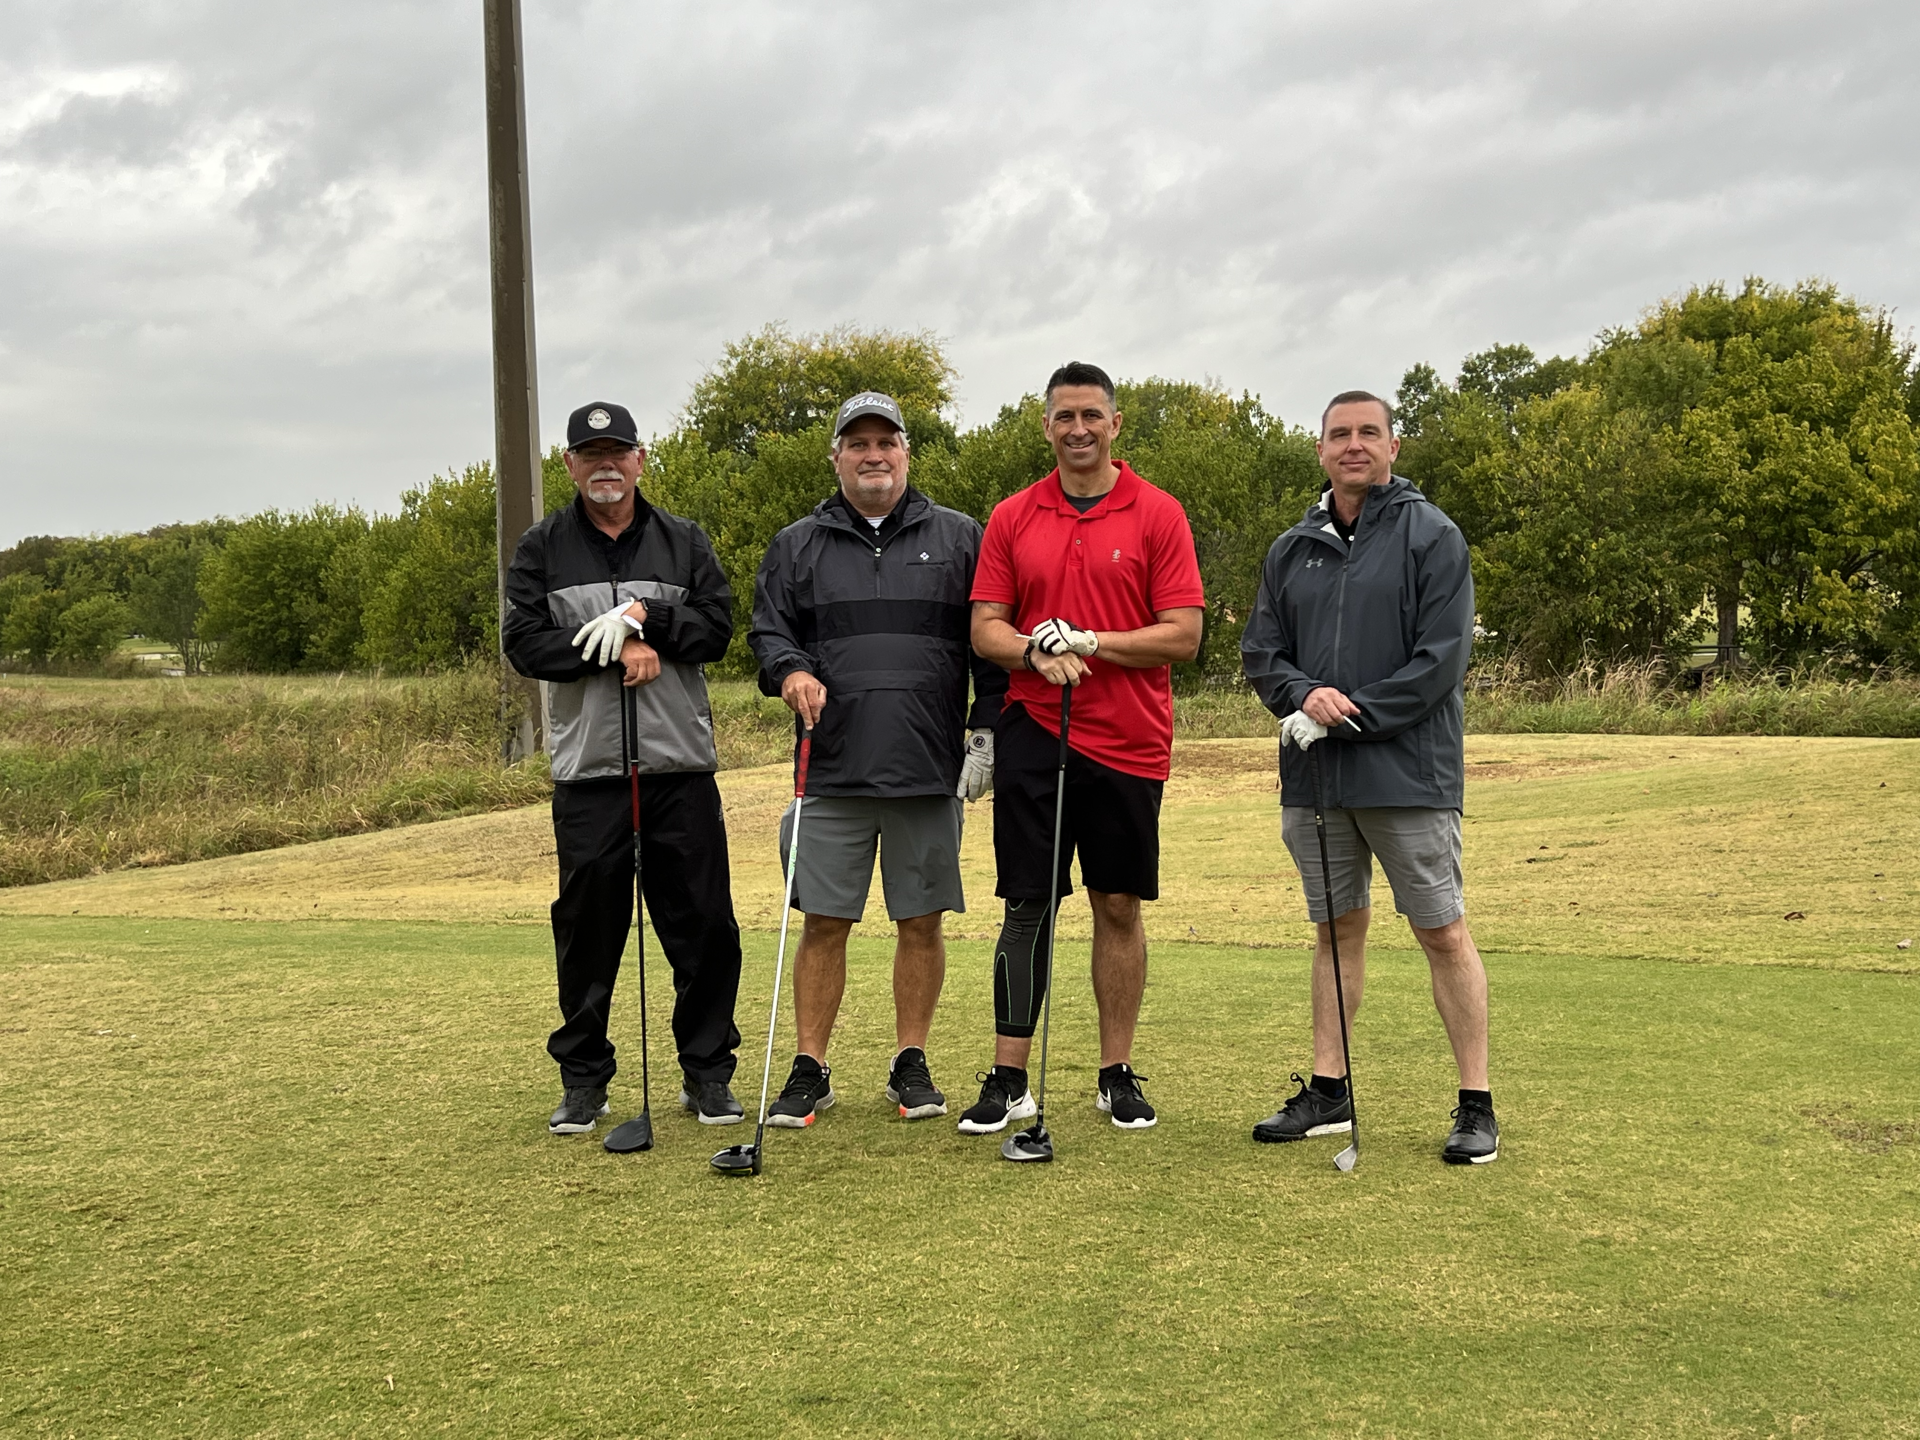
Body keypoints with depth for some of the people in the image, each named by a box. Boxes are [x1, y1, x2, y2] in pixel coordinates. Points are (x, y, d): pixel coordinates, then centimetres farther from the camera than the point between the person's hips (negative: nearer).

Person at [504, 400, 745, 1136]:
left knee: (703, 924, 2)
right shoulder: (541, 550, 8)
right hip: (587, 770, -1)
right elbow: (524, 643, -3)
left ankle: (707, 1072, 15)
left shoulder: (683, 542, 11)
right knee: (588, 928, 4)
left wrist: (644, 614, -14)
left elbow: (717, 626, 0)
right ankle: (583, 1078, 17)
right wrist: (617, 652, -13)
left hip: (682, 764, 1)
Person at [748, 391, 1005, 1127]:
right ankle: (810, 1069, 13)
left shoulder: (958, 538, 9)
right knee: (823, 923, 3)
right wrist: (790, 670, -12)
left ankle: (911, 1064, 19)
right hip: (833, 771, 1)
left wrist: (987, 731, 0)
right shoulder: (797, 545, 12)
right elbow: (767, 628, 10)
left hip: (930, 770, 0)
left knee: (921, 921, 6)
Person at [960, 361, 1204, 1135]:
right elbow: (985, 629, 5)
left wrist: (1088, 642, -14)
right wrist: (1041, 652, -15)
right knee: (1027, 905, 2)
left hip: (1128, 744, -1)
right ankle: (1008, 1079, 9)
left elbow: (1183, 635, -5)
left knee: (1119, 908, 7)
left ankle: (1117, 1073, 18)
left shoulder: (1158, 514, 0)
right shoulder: (1011, 518, 7)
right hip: (1033, 737, 1)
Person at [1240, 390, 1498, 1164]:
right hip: (1315, 777, 5)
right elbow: (1261, 651, 11)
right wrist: (1305, 696, -11)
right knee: (1337, 928, 13)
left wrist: (1346, 717, -15)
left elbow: (1440, 658, -11)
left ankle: (1476, 1106, 6)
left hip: (1408, 773, -5)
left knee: (1443, 932, -2)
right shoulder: (1291, 549, 13)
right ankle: (1328, 1092, 21)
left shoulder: (1432, 536, -3)